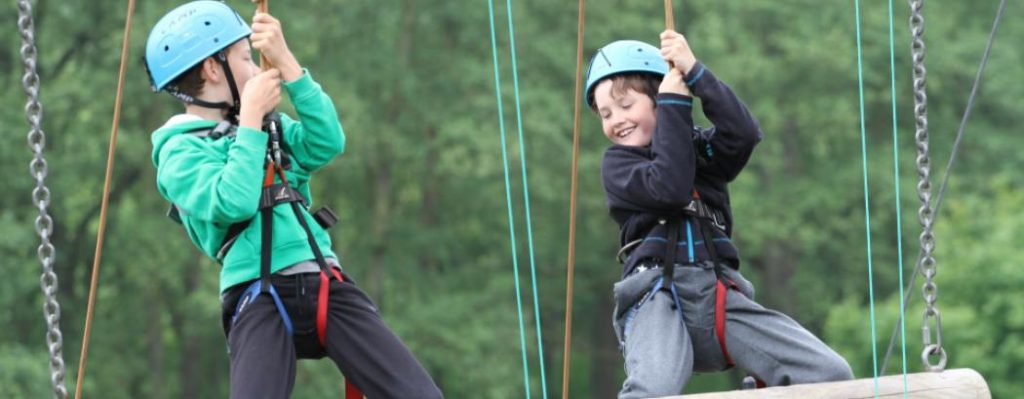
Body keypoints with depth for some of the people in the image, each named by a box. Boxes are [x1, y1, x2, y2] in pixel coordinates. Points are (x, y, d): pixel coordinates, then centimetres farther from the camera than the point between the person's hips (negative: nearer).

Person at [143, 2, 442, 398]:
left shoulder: (270, 126, 22)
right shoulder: (181, 152, 2)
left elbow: (327, 144, 5)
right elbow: (233, 203, -15)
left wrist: (286, 63, 0)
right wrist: (251, 119, -6)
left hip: (328, 286, 6)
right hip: (261, 298, -6)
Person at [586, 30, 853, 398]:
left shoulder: (702, 148, 22)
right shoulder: (617, 164, 13)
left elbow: (745, 133, -2)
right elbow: (671, 187, -8)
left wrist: (694, 73, -7)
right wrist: (674, 104, -3)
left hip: (718, 296, 4)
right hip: (657, 297, -4)